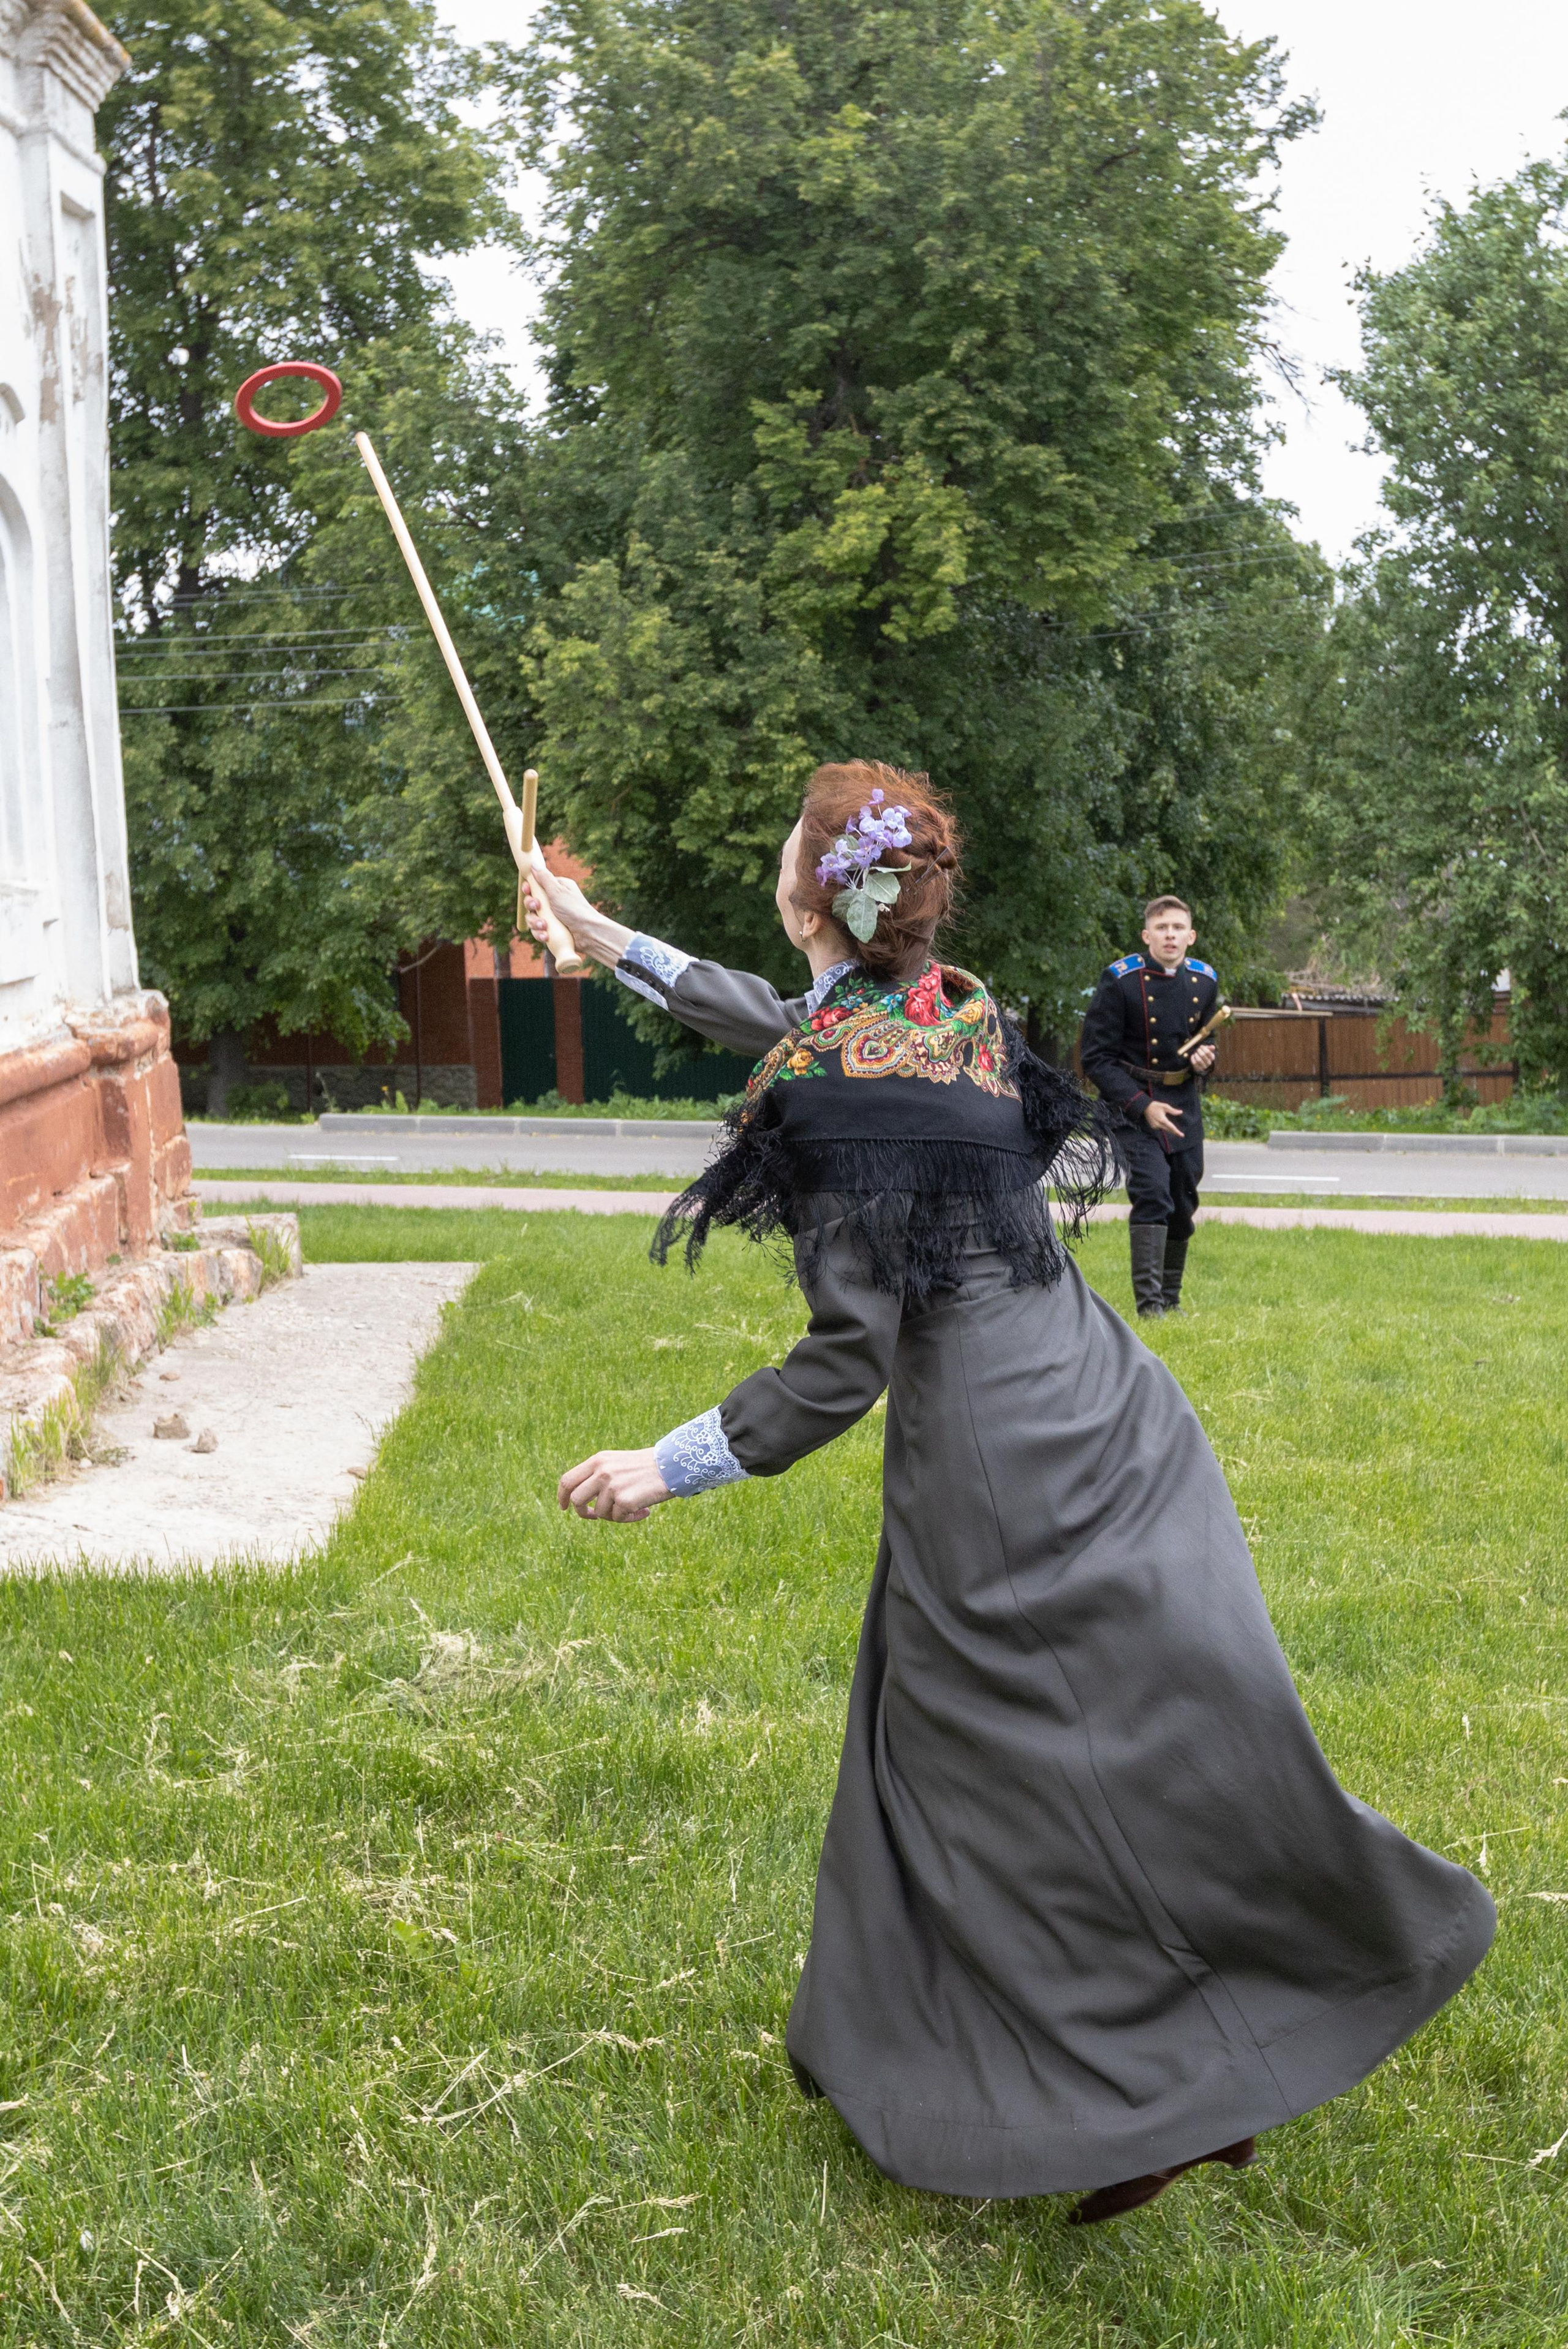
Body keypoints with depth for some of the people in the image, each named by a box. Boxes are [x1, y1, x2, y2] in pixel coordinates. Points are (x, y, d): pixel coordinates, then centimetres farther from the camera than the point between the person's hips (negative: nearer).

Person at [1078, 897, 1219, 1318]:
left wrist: (1205, 1059, -3)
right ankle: (1148, 1304, -16)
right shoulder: (1120, 981, -12)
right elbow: (1096, 1057, -10)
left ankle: (1170, 1300, 25)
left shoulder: (1204, 982, 3)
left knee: (1183, 1204, 9)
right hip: (1132, 1103, -5)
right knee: (1152, 1193, -20)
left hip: (1184, 1104, 5)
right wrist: (1142, 1106, -18)